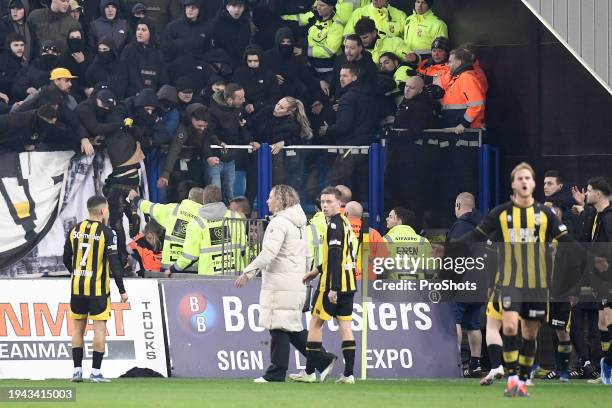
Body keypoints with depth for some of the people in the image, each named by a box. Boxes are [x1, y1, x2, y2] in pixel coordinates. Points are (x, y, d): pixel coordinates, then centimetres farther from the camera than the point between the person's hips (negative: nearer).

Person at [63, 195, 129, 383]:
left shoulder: (75, 230, 4)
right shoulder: (107, 233, -10)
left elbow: (66, 259, 12)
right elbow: (114, 263, -12)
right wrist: (122, 290, -6)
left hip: (77, 287, 4)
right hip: (98, 288, -4)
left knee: (78, 327, 11)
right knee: (99, 328, 0)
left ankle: (77, 370, 11)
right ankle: (95, 372, -3)